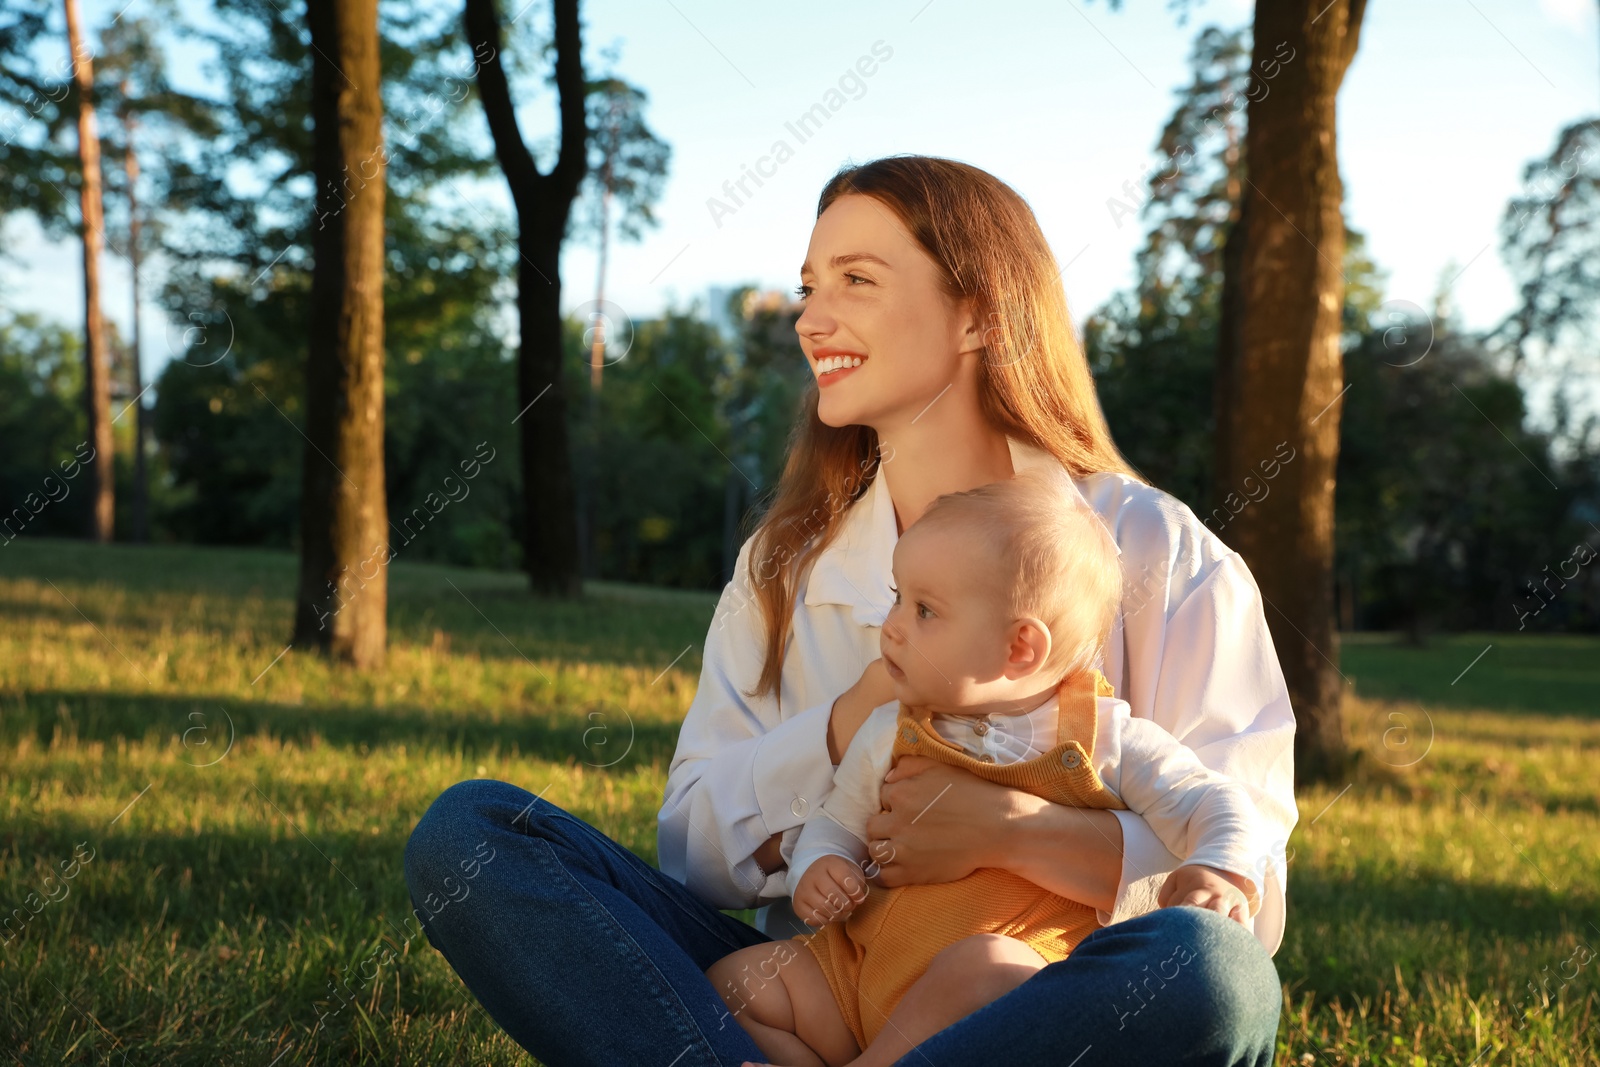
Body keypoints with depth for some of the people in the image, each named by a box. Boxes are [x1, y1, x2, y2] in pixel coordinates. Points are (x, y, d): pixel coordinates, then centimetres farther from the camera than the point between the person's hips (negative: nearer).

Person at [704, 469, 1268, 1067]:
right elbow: (836, 822, 25)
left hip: (1019, 976, -5)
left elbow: (1208, 802, 3)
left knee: (982, 964, -39)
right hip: (860, 970, 5)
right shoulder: (887, 735, 12)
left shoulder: (1105, 738, 1)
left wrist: (1223, 872, -19)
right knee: (732, 983, -7)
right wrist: (815, 869, 2)